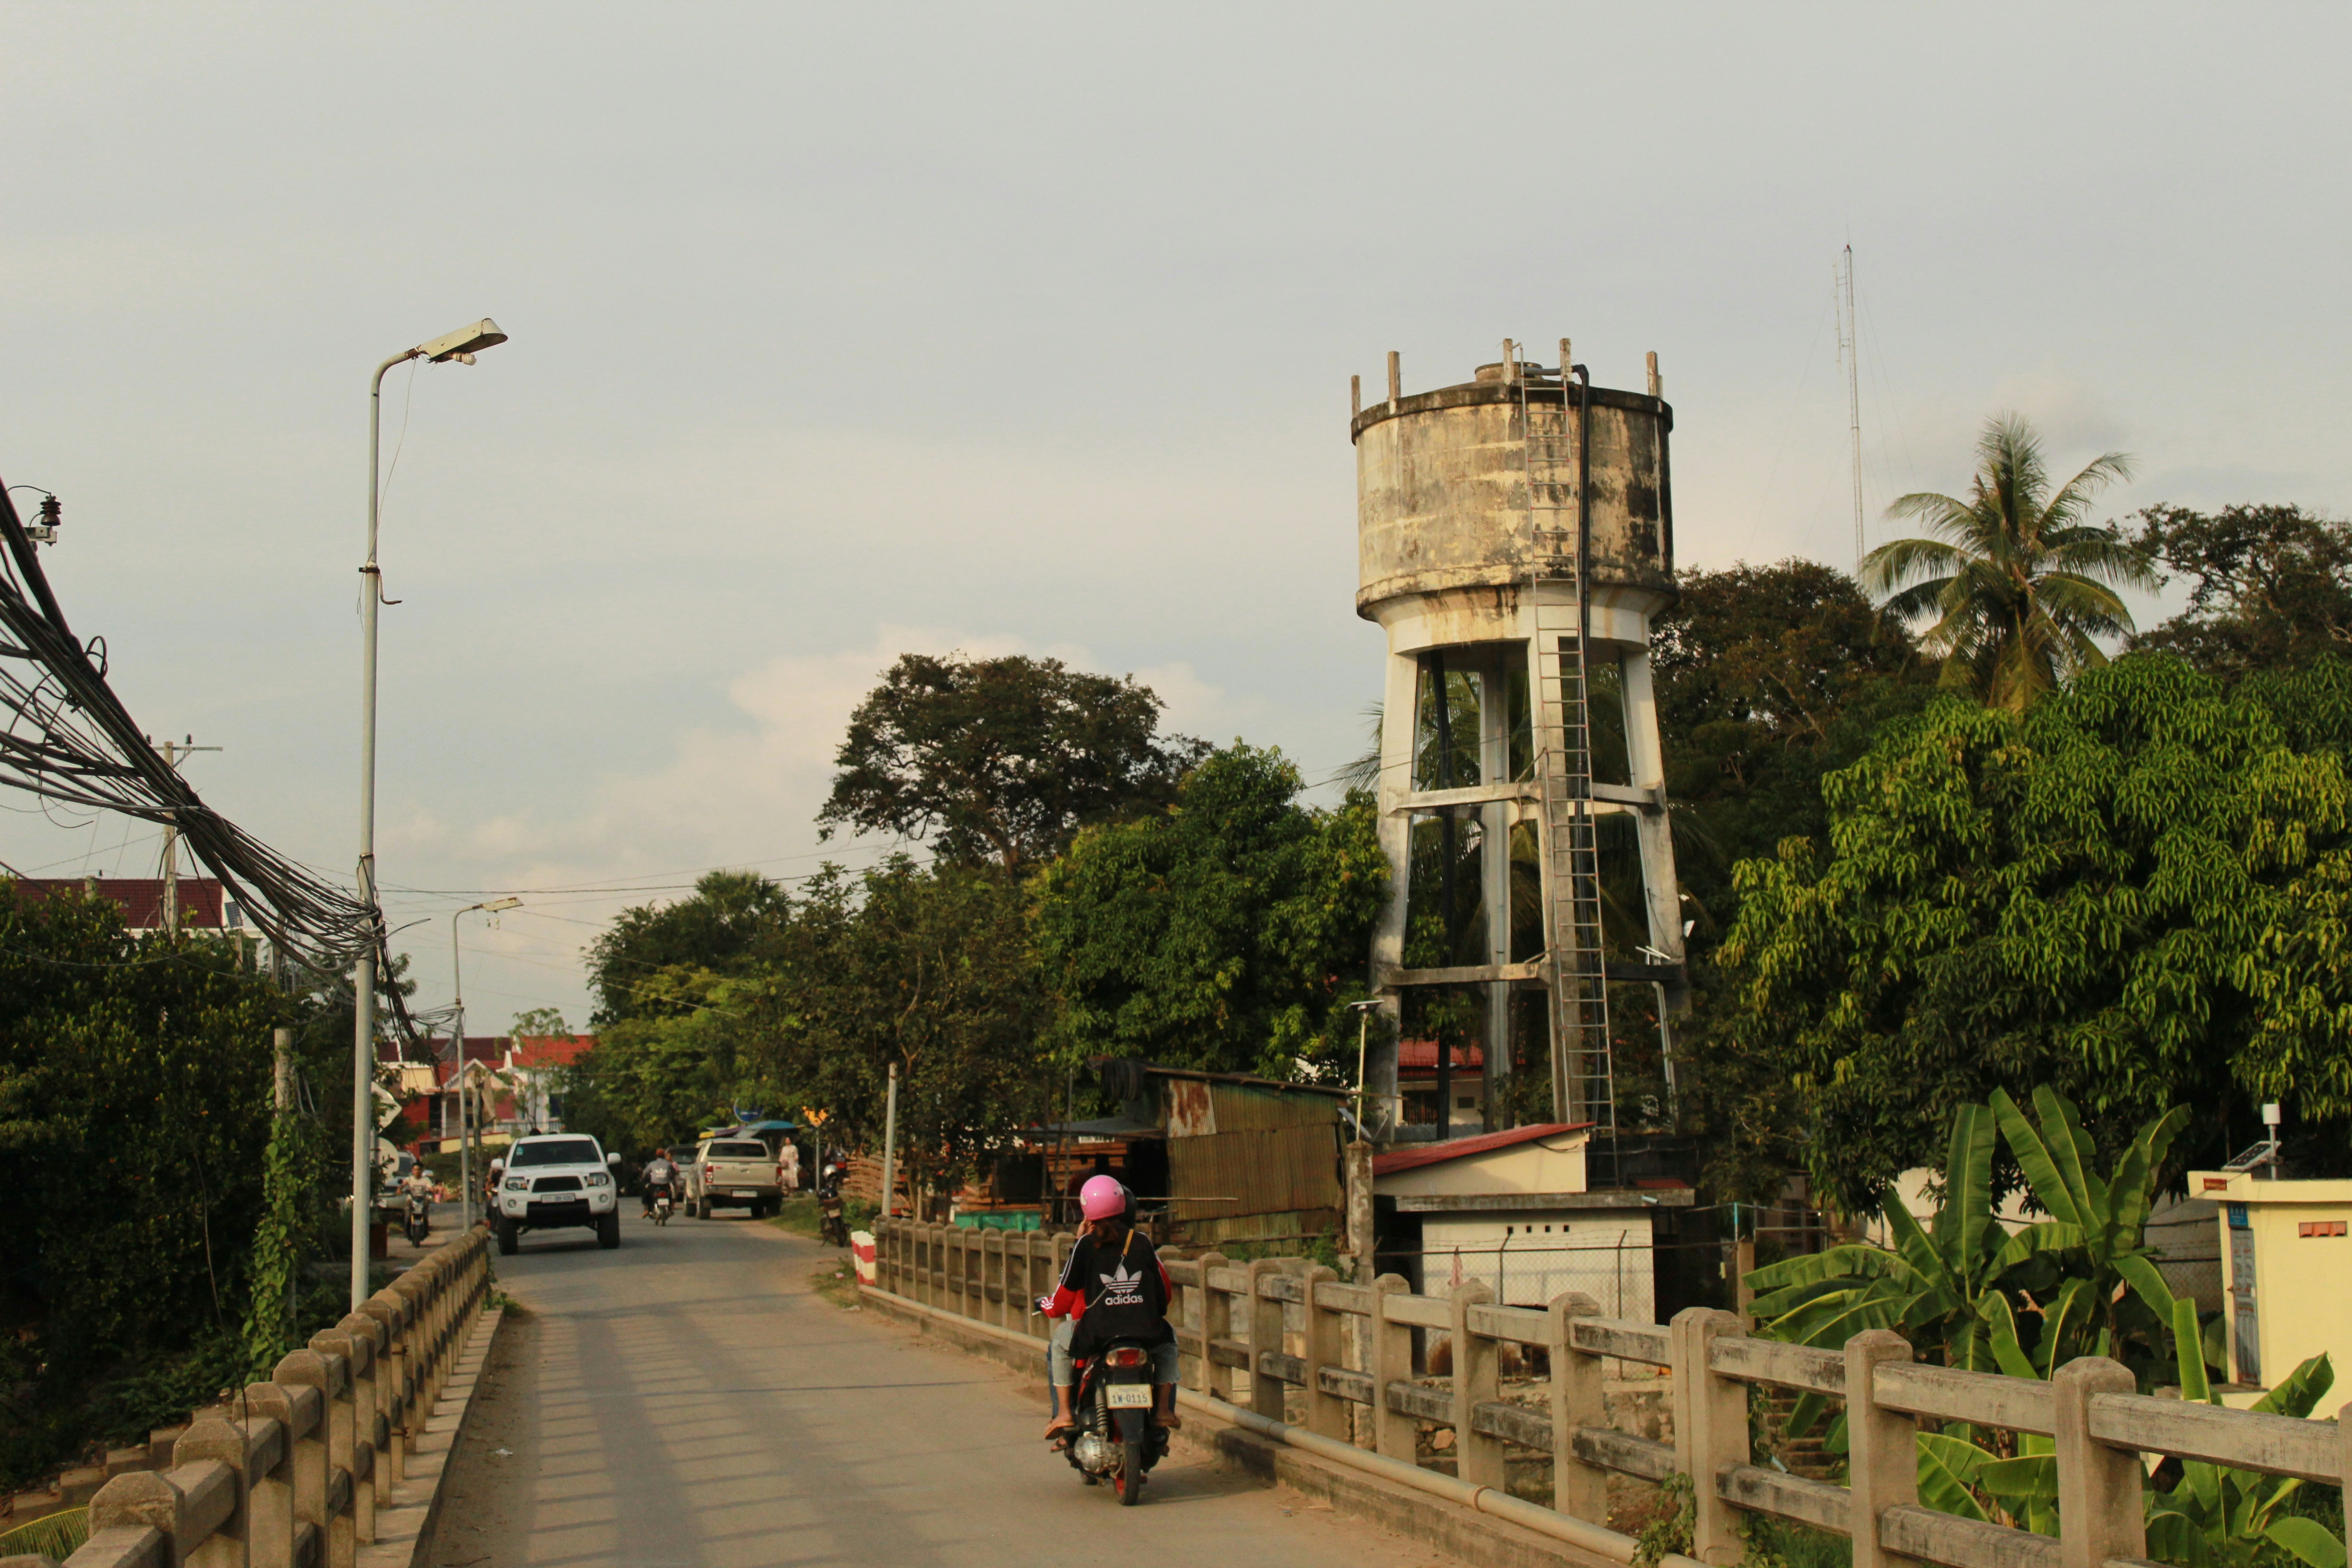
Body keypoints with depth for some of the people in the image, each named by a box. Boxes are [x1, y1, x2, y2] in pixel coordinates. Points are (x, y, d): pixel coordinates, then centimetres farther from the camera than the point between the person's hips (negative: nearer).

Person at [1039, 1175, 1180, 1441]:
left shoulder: (1086, 1244, -1)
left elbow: (1066, 1294, 3)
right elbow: (1166, 1294, 11)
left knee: (1059, 1344, 28)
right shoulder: (1141, 1242, 5)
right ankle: (1164, 1409, 26)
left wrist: (1046, 1306, 26)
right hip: (1145, 1330, 1)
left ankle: (1063, 1413, 20)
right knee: (1168, 1339, 34)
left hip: (1096, 1333, -1)